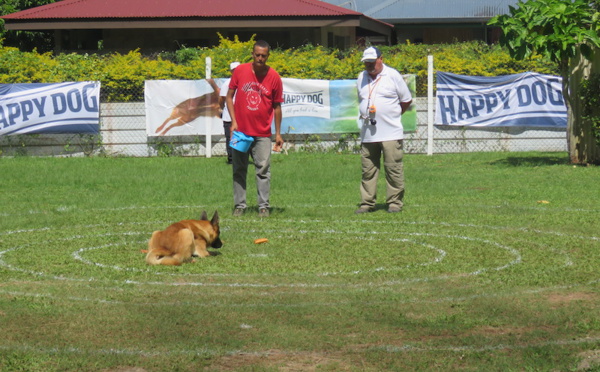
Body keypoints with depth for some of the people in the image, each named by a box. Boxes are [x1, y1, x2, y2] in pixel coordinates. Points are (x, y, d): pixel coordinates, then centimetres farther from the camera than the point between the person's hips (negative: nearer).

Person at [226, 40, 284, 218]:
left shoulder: (274, 77, -2)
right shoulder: (240, 71, -1)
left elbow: (277, 106, 5)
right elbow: (229, 96, 7)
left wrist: (278, 133, 4)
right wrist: (233, 121, -4)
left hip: (262, 134, -1)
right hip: (240, 130, 1)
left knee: (263, 170, -2)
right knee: (239, 170, 5)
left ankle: (263, 206, 4)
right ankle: (239, 205, 11)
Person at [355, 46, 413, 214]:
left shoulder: (392, 75, 0)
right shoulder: (361, 78, 14)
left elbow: (407, 100, 6)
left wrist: (392, 115, 8)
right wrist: (365, 114, 12)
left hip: (390, 132, -4)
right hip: (367, 134, 4)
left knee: (393, 168, -3)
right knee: (368, 169, 4)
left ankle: (395, 202, 3)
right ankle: (367, 203, 10)